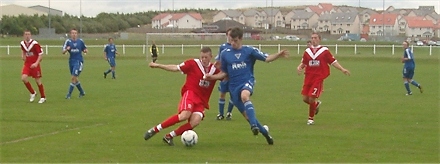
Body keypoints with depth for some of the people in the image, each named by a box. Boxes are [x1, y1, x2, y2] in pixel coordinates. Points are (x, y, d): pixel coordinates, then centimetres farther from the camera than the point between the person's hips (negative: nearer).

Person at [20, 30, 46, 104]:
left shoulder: (35, 43, -16)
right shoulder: (22, 43, 2)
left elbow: (41, 54, -14)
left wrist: (36, 63, -23)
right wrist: (23, 56, 6)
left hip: (34, 64, -5)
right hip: (27, 64, 5)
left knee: (38, 81, 1)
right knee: (24, 78, -14)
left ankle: (43, 97, 19)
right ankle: (33, 93, 9)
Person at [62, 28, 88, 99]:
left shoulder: (80, 41, 1)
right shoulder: (68, 41, 0)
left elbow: (85, 49, 14)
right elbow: (63, 52, -6)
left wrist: (85, 50, -10)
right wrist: (66, 49, -27)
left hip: (78, 61, -3)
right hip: (71, 61, 3)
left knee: (73, 78, -11)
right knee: (75, 79, 13)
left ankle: (69, 94, -5)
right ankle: (82, 92, 32)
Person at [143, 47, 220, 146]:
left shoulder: (214, 69, 8)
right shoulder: (193, 64, -3)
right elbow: (176, 68, -1)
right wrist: (158, 65, -6)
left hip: (202, 101, 4)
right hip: (190, 93, -4)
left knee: (195, 122, -22)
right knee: (185, 115, -32)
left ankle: (169, 136, -6)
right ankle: (155, 129, -17)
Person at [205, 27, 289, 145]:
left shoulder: (249, 50, -1)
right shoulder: (225, 53, 6)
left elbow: (266, 58, -6)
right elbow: (224, 73, 13)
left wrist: (279, 55, -23)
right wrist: (213, 77, -3)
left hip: (247, 82, -3)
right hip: (234, 86, 4)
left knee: (244, 96, -39)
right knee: (246, 115, 4)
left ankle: (254, 125, -45)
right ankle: (265, 133, 22)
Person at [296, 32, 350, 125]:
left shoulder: (324, 51, 0)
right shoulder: (307, 51, 10)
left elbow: (333, 62, 1)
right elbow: (303, 63, 18)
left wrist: (342, 69, -8)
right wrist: (299, 67, -4)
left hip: (318, 78, -4)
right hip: (308, 77, 4)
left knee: (312, 98, -12)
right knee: (305, 98, 1)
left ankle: (311, 118, 8)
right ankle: (316, 104, 35)